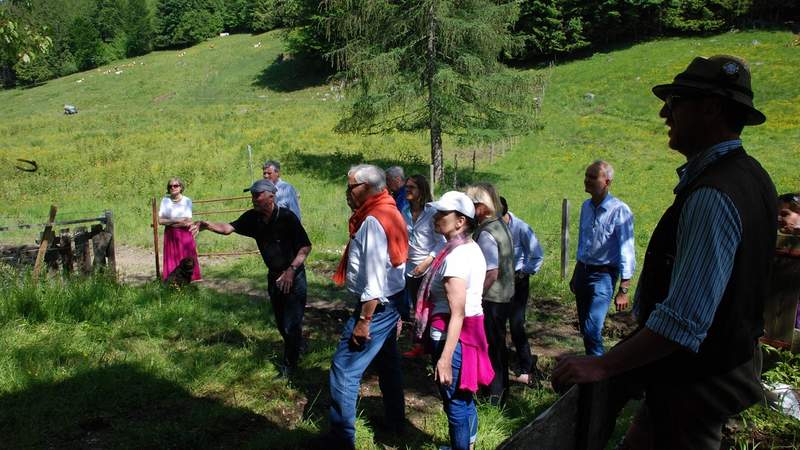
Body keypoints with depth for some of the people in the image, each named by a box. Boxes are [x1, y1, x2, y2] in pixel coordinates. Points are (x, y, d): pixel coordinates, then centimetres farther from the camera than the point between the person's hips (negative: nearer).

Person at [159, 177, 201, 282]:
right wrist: (178, 221, -10)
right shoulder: (165, 200, 6)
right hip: (170, 235, 3)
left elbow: (188, 222, -11)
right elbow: (160, 220, 0)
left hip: (184, 235, -3)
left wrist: (169, 222, -8)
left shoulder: (187, 201, -4)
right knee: (172, 262, 2)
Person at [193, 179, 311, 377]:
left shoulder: (287, 217, -22)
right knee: (280, 322, 19)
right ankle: (297, 348, 45)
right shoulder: (253, 218, -5)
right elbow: (229, 228, -9)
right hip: (274, 276, 7)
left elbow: (306, 246, -20)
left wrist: (291, 270, -28)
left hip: (293, 276, -7)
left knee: (291, 324, -4)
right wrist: (207, 225, -27)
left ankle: (289, 364, 16)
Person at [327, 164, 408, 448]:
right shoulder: (389, 213, 8)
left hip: (376, 306, -10)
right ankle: (395, 421, 38)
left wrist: (364, 321, -22)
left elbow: (374, 278, -25)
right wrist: (397, 313, 17)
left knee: (344, 371, -4)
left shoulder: (373, 221, -21)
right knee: (388, 363, 22)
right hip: (393, 301, 11)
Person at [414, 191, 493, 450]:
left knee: (455, 402, 5)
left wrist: (445, 358, -26)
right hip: (471, 330, 10)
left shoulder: (456, 257, -22)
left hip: (452, 335, -10)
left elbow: (457, 314, -25)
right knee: (465, 397, 24)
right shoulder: (473, 249, 8)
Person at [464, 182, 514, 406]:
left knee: (490, 347, 4)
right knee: (498, 344, 20)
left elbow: (491, 273, -26)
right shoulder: (500, 225, 6)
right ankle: (500, 391, 35)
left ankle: (493, 397, 17)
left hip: (491, 299, -9)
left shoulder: (486, 234, -22)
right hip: (504, 295, 9)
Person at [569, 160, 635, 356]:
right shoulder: (586, 206, 6)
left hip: (603, 275, -7)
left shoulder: (619, 211, -17)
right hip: (582, 271, 7)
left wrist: (623, 290, -18)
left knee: (592, 330, -16)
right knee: (585, 328, 14)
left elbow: (626, 252, -17)